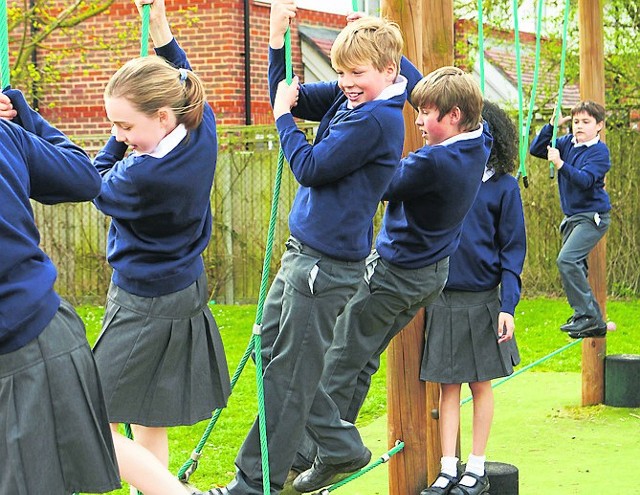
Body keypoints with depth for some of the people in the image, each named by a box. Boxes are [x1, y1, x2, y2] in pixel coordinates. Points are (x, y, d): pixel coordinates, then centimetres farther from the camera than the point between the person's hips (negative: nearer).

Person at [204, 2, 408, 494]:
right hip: (303, 250, 10)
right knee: (272, 349, 20)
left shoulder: (376, 119, -19)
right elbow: (287, 93, 18)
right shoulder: (347, 99, 8)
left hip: (327, 261, -10)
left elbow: (311, 168, -19)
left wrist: (284, 117, -5)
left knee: (291, 373, -3)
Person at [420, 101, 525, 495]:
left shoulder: (504, 187, -4)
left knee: (481, 385, 6)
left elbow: (513, 249, -3)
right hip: (442, 299, 2)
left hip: (482, 300, -2)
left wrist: (508, 306, -10)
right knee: (448, 385, 6)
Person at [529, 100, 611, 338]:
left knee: (567, 260, -23)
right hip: (572, 217, 8)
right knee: (575, 269, 9)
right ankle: (596, 324, 16)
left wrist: (560, 164, -36)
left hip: (592, 216, -8)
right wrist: (552, 126, -4)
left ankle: (586, 315, -17)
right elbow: (536, 149, 6)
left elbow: (585, 180, -25)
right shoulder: (567, 144, 7)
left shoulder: (599, 151, -12)